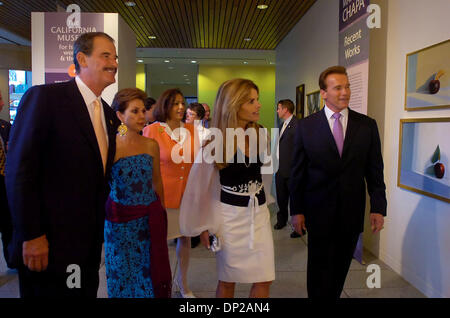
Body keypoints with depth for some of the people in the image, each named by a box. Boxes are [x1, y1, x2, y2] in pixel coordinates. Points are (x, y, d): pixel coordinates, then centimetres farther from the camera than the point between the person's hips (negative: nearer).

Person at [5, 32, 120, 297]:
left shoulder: (109, 114, 10)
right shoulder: (45, 97, -11)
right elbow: (19, 171, -15)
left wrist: (100, 234, 13)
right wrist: (31, 236, -16)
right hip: (48, 245, -6)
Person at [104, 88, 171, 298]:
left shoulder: (151, 145, 1)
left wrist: (161, 212, 14)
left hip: (150, 218, 3)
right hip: (120, 218, -2)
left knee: (150, 272, 12)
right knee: (122, 274, 13)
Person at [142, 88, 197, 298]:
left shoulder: (190, 130, 4)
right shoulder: (152, 130, -8)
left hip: (187, 193, 5)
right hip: (163, 193, -4)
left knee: (185, 237, 16)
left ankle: (182, 282, 38)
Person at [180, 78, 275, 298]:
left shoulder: (259, 134, -3)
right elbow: (199, 185, -7)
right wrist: (202, 226, -3)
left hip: (259, 213, 4)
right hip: (230, 216, -4)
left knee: (264, 280, 8)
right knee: (228, 280, 13)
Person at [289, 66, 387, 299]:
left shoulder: (367, 125, 2)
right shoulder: (306, 126, -3)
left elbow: (375, 170, 4)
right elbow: (298, 172, -2)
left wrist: (378, 208, -1)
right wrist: (296, 210, -3)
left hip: (351, 212, 2)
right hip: (318, 212, -2)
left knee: (341, 267, 15)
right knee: (319, 267, 7)